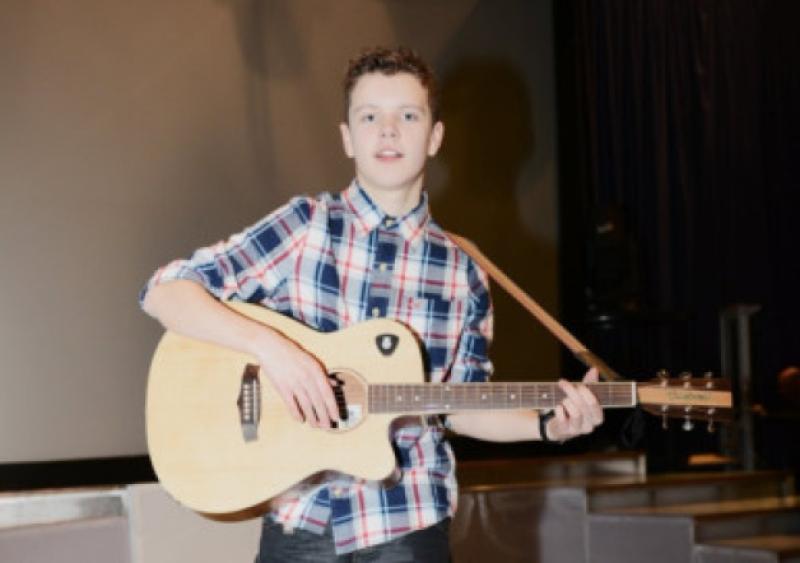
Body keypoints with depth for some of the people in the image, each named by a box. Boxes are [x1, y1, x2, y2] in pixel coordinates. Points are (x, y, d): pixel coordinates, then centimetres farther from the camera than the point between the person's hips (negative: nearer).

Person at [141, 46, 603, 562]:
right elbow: (164, 292, -8)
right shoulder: (305, 226, -4)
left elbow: (460, 406, 10)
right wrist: (266, 342, -22)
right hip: (299, 520, -1)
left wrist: (548, 425, -6)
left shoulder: (462, 275, 3)